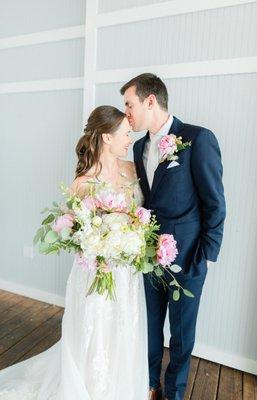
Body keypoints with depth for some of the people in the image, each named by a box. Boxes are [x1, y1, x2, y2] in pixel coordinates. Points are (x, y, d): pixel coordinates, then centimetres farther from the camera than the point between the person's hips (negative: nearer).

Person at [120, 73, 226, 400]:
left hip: (186, 257, -5)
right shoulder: (140, 146, 7)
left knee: (181, 330, 15)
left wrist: (207, 256, -10)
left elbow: (215, 204, -11)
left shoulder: (198, 138, -13)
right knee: (150, 323, 20)